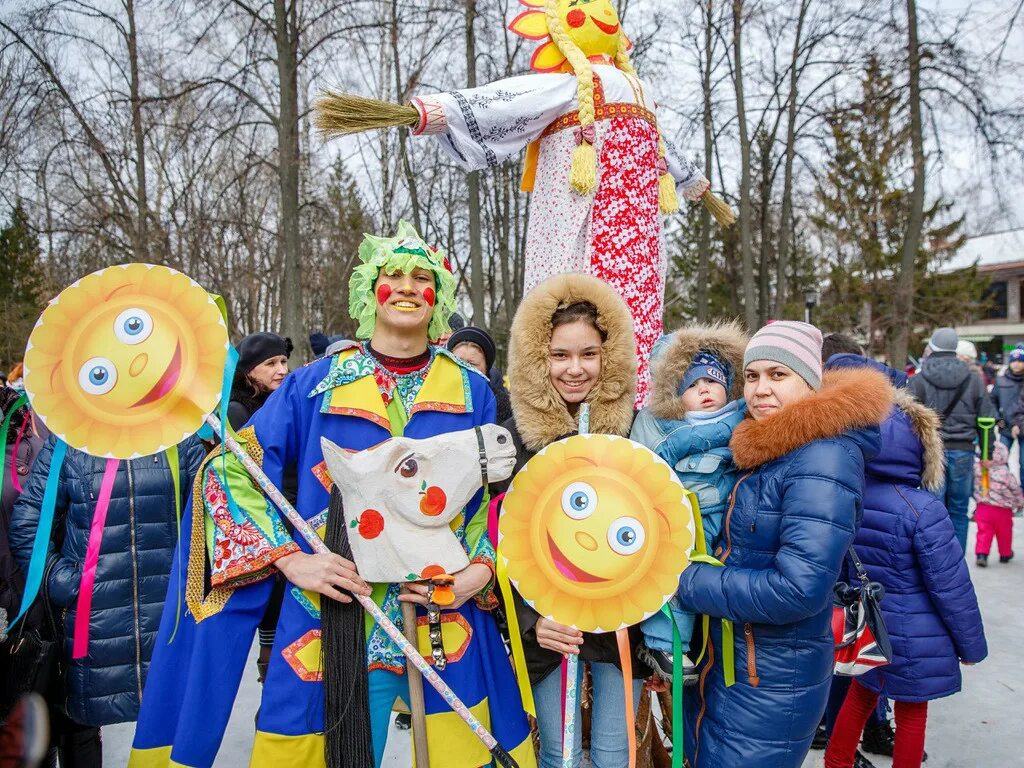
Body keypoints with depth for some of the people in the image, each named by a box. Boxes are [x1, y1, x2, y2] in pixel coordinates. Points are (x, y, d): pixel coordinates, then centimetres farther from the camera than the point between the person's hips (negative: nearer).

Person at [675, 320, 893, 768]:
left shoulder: (823, 458, -23)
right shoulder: (761, 448, 4)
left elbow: (797, 590, -29)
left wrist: (687, 582, -21)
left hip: (772, 684, -8)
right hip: (721, 662, 8)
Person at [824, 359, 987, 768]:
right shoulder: (922, 509, -24)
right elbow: (952, 587, -17)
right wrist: (971, 645, -3)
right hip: (915, 640, -5)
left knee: (861, 694, 24)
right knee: (911, 713, 13)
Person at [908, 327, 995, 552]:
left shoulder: (918, 381, -2)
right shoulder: (973, 380, 7)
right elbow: (986, 421, 9)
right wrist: (987, 452, 16)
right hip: (963, 452, 2)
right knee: (958, 512, 11)